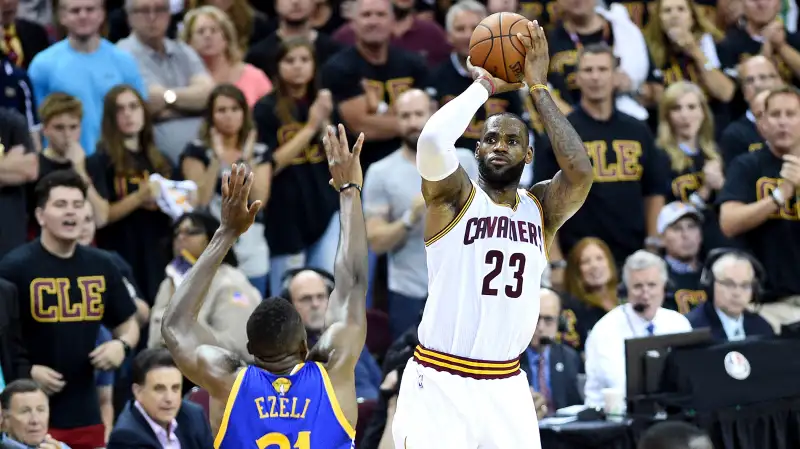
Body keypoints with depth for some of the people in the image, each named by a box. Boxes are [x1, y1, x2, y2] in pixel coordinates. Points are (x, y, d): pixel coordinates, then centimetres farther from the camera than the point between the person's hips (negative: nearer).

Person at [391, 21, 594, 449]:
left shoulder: (542, 207, 9)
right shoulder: (453, 195, -3)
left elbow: (580, 171, -12)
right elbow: (433, 140, -24)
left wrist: (538, 88, -8)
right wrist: (483, 86, -9)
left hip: (506, 386, 5)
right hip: (440, 384, -4)